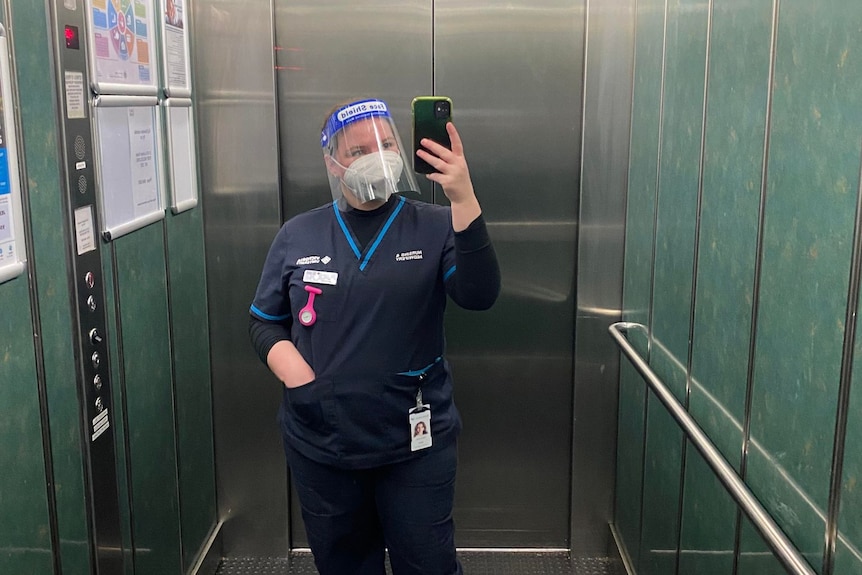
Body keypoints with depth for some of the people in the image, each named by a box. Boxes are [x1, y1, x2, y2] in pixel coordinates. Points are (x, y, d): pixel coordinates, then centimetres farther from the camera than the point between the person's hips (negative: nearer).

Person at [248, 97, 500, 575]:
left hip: (416, 445, -2)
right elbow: (265, 322, 9)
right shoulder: (298, 236, 1)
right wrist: (291, 370, -12)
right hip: (320, 445, 2)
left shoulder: (435, 227, -4)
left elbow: (479, 295, -20)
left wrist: (463, 198, -30)